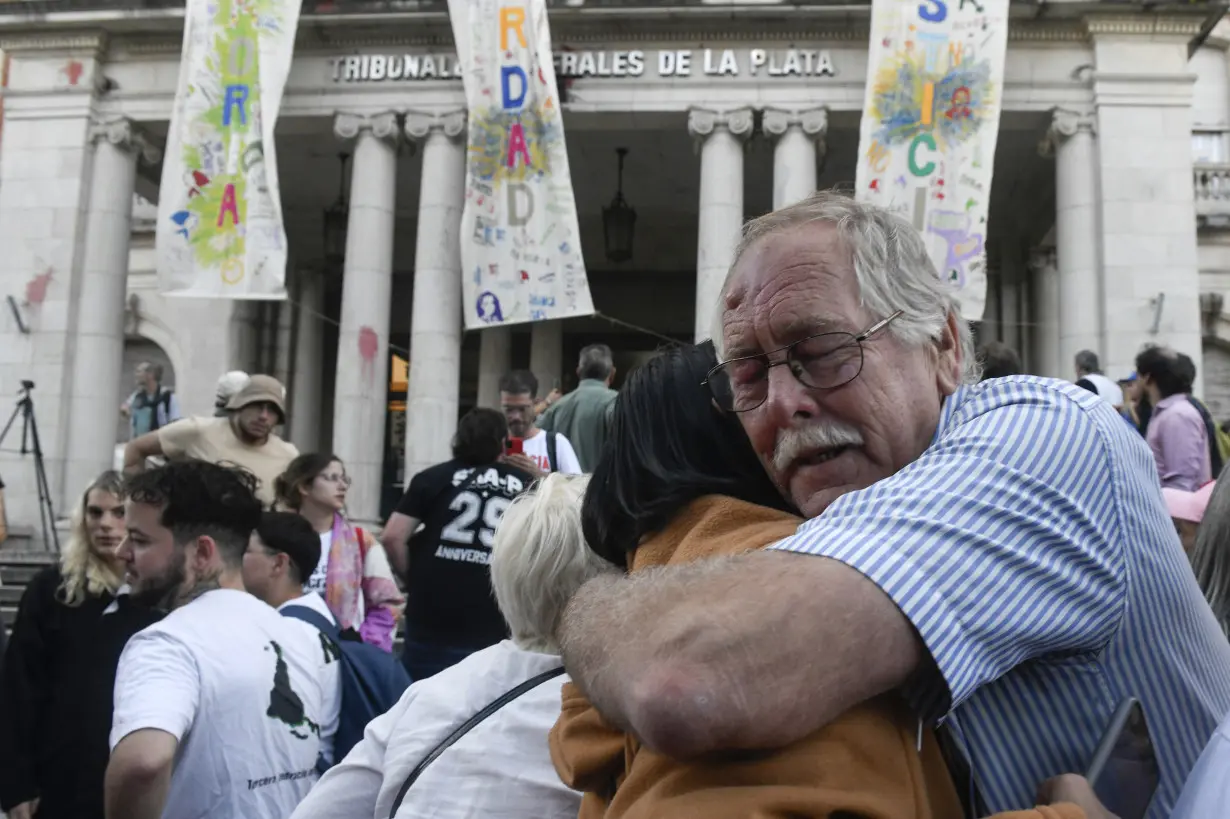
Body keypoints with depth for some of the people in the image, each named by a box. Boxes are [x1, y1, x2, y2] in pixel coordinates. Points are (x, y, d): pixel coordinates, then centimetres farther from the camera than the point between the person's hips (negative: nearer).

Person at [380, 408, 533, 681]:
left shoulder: (434, 478, 4)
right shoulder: (527, 486, 7)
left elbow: (392, 537, -2)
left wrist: (414, 578, 11)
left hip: (432, 621, 0)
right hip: (494, 626, 1)